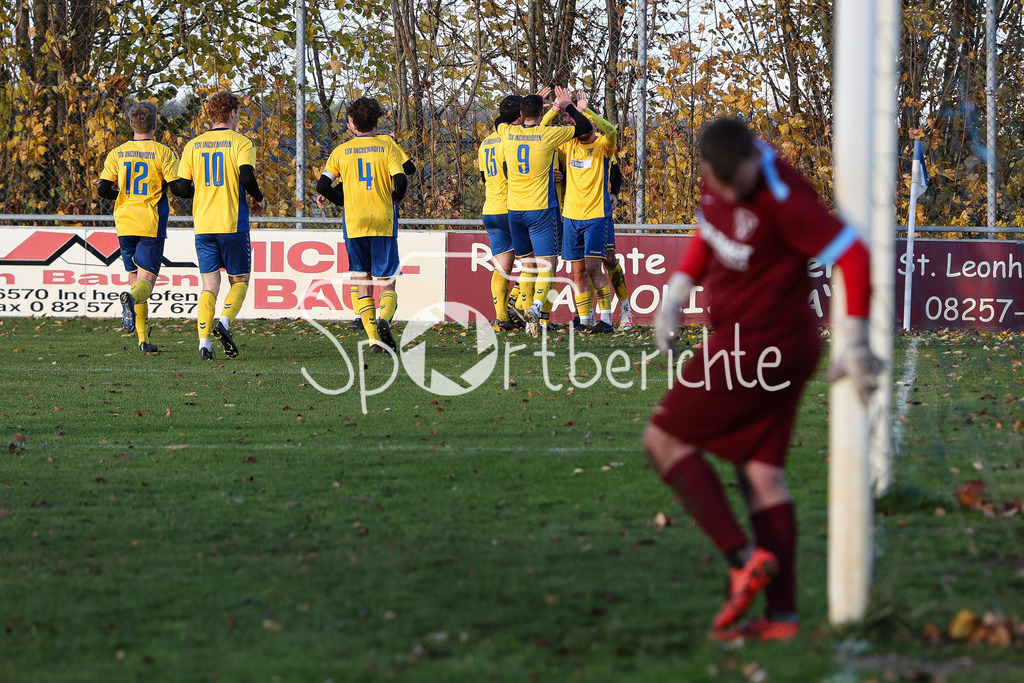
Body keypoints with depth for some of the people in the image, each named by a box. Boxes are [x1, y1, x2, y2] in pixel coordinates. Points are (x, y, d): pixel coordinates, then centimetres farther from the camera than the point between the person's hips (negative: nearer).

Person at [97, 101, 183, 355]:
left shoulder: (117, 153, 5)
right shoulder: (163, 153, -5)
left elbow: (103, 189, 1)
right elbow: (179, 187, -11)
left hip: (125, 225, 4)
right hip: (151, 226, -4)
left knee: (135, 277, 13)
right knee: (146, 279, -4)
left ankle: (143, 340, 9)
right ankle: (131, 298, -41)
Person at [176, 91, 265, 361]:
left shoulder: (193, 145, 8)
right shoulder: (241, 142, -4)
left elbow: (183, 188, 6)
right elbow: (246, 176, -18)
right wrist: (259, 199, 0)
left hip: (203, 226, 3)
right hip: (233, 224, -3)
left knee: (209, 284, 5)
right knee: (239, 280, 11)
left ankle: (204, 342, -9)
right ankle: (224, 322, -14)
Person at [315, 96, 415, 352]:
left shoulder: (341, 151, 6)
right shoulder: (387, 145, 3)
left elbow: (323, 185, 2)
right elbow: (401, 179, -8)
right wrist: (396, 197, 13)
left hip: (354, 224, 1)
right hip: (383, 223, -1)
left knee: (363, 283, 9)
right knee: (386, 283, 3)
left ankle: (373, 339, -2)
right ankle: (384, 318, -27)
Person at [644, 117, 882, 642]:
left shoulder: (782, 198, -25)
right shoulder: (719, 179, 0)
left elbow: (852, 255, -22)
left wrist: (857, 345, -18)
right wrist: (676, 295, 12)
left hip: (756, 347, -9)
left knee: (664, 441, -1)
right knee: (761, 473, 8)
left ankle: (743, 557, -11)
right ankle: (782, 614, 7)